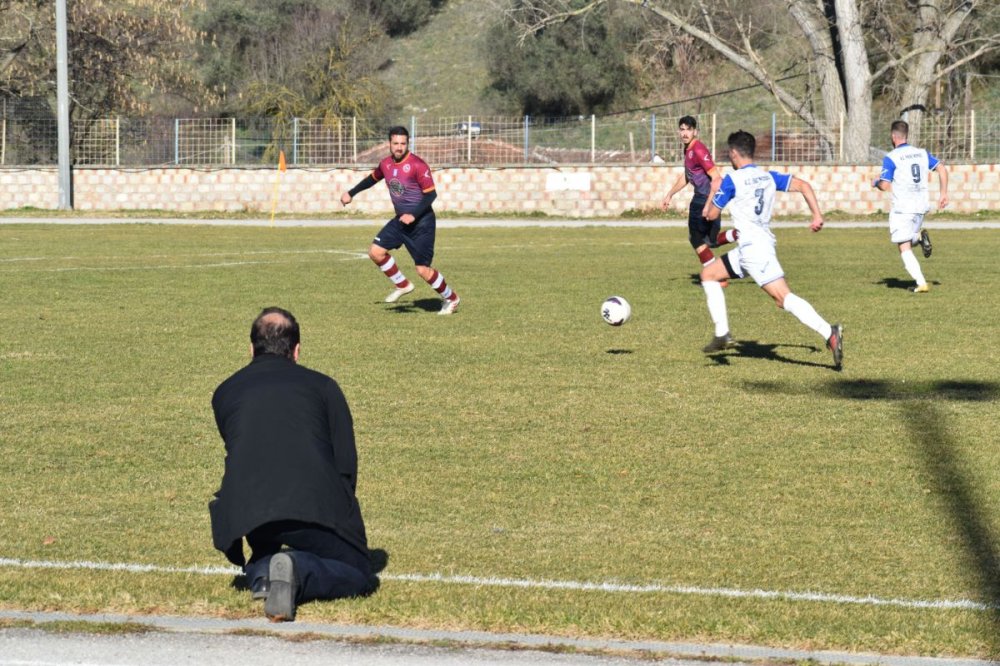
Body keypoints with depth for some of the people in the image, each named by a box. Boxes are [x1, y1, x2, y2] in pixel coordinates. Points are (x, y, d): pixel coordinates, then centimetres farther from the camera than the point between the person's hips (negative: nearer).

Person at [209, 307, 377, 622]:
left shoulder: (225, 392, 25)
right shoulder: (323, 386, 19)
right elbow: (346, 464, 16)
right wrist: (339, 517, 29)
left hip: (244, 511, 3)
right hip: (317, 506, -3)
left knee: (261, 558, 36)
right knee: (360, 577, 15)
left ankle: (262, 573, -2)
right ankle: (300, 570, -17)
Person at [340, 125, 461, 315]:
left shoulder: (417, 165, -19)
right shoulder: (386, 164, 3)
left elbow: (431, 194, -18)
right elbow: (372, 178, 25)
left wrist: (414, 215, -27)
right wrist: (351, 193, 27)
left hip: (421, 222, -7)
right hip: (401, 220, 7)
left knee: (423, 270, -9)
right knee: (376, 251, -2)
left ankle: (451, 298, 14)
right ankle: (402, 285, 17)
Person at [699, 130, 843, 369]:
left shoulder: (732, 180, -8)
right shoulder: (768, 177, 12)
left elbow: (712, 214, -3)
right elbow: (803, 185, 4)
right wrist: (817, 215, 0)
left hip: (752, 248, -8)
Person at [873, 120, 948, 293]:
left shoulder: (890, 158, -9)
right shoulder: (922, 153, 9)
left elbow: (885, 185, -12)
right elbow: (942, 169, 5)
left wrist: (876, 182, 10)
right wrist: (943, 193, 9)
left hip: (902, 208, -6)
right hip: (921, 206, 6)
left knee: (904, 248, -2)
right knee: (908, 241, 25)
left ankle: (921, 283, -16)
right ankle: (920, 237, -9)